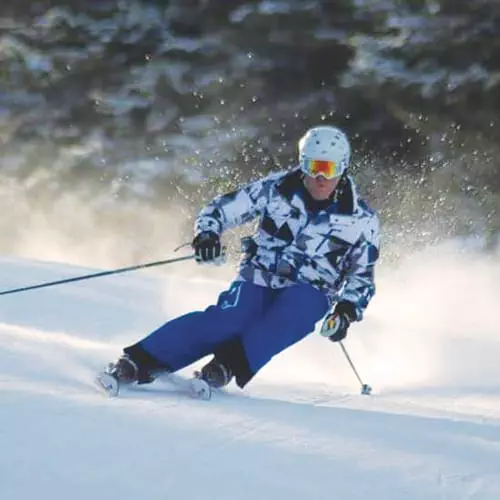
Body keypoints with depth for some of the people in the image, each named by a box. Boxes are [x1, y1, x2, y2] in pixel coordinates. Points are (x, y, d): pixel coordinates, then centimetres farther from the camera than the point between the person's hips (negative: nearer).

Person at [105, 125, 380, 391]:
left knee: (291, 313, -36)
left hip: (308, 293, 1)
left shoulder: (361, 219, -3)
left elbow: (362, 275, 7)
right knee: (225, 321, -28)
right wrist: (206, 233, -18)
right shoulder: (277, 189, -2)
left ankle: (230, 364, -42)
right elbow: (222, 209, 3)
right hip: (258, 280, 0)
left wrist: (347, 309, -10)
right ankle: (139, 360, -31)